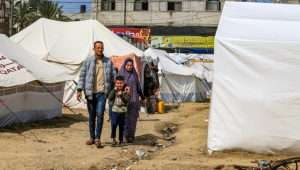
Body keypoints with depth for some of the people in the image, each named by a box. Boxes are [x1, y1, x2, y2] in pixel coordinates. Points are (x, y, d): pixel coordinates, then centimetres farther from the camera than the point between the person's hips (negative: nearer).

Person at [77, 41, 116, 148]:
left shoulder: (108, 62, 5)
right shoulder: (88, 61, 2)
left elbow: (113, 76, 8)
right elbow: (82, 76, 3)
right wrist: (79, 90, -5)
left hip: (102, 92, -1)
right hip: (90, 92, 1)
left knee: (100, 115, -9)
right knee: (91, 116, 11)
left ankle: (98, 138, -4)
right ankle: (92, 137, 22)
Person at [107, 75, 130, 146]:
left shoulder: (126, 91, 0)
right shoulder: (113, 91, 4)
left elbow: (126, 101, -10)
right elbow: (110, 98, -10)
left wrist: (121, 95, -23)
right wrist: (114, 90, -15)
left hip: (123, 111, 0)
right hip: (114, 111, 0)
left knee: (121, 126, 7)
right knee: (114, 124, -12)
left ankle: (121, 140, 19)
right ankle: (113, 138, 1)